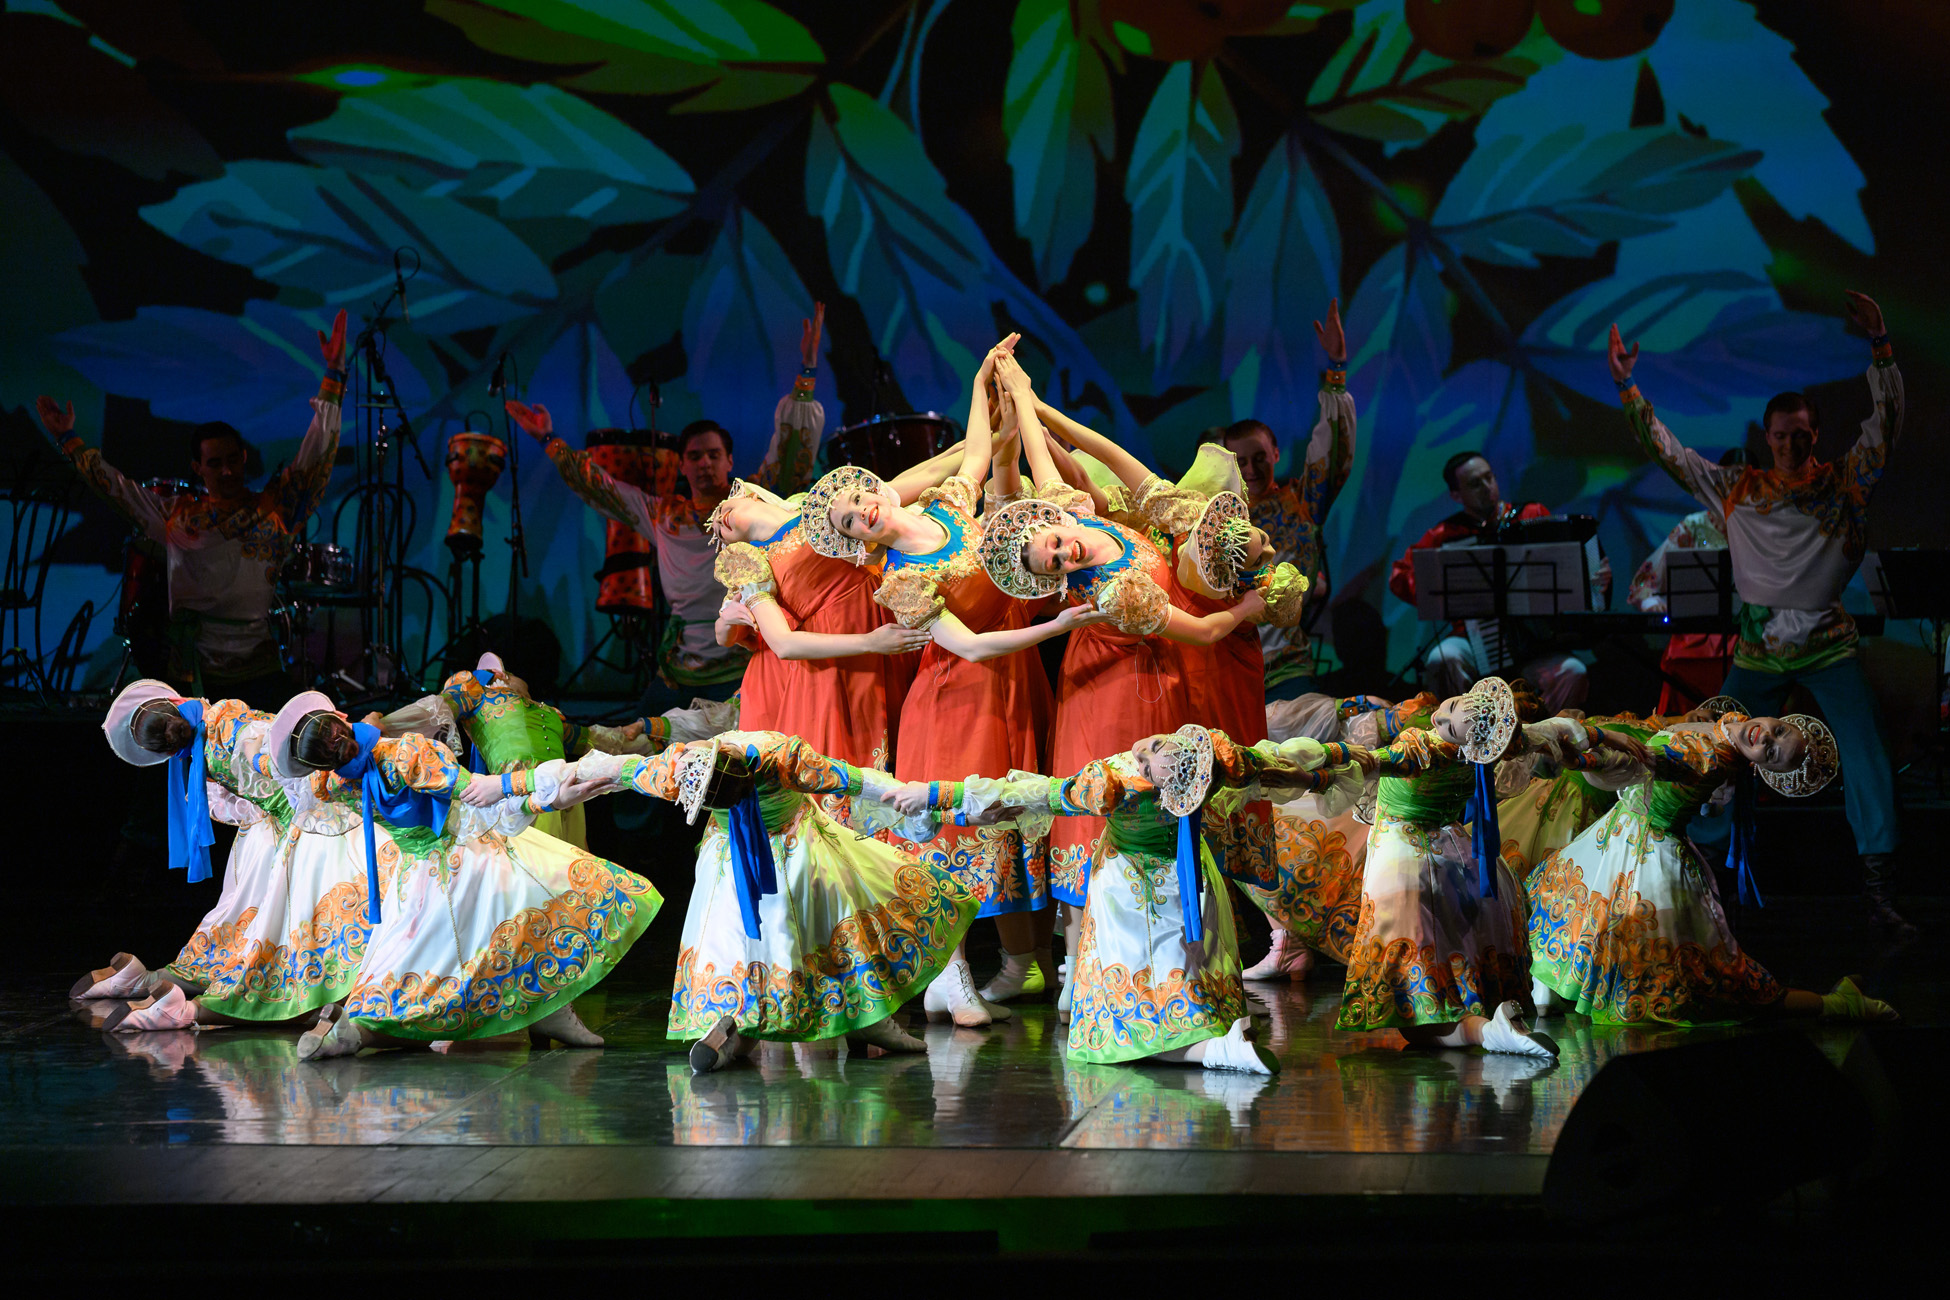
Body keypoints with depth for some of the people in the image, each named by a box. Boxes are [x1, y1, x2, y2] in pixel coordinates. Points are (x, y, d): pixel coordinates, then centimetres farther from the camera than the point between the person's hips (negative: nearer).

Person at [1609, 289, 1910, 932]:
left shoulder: (1845, 482, 0)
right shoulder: (1738, 488, 4)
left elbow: (1886, 420, -9)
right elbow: (1666, 450, 7)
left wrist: (1880, 345, -21)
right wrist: (1627, 386, 0)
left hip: (1830, 646, -2)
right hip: (1758, 650, 2)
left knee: (1866, 761, -11)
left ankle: (1879, 891, -12)